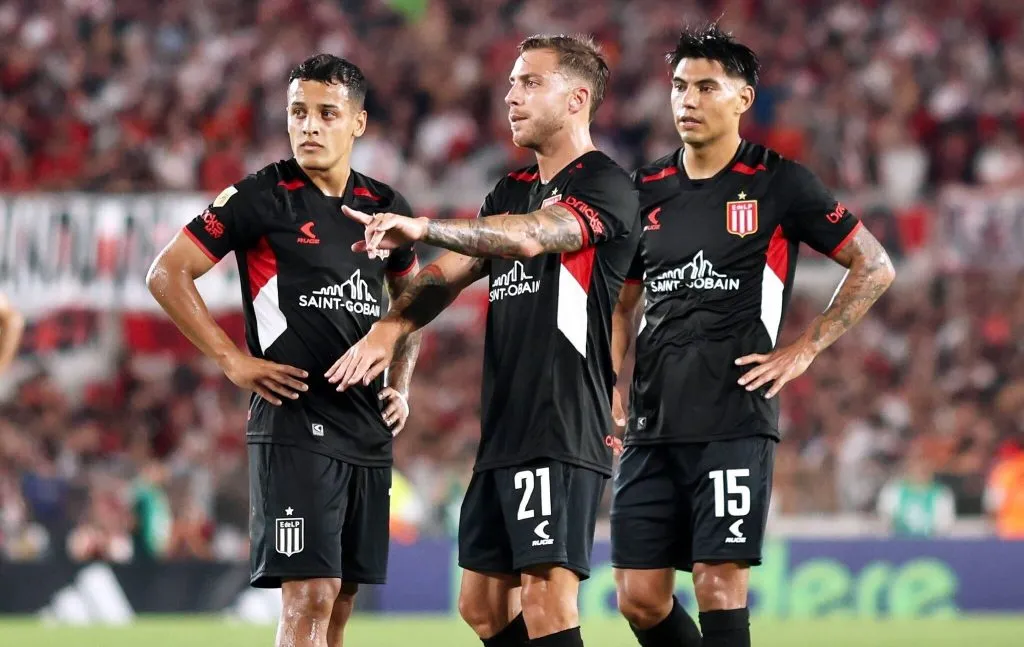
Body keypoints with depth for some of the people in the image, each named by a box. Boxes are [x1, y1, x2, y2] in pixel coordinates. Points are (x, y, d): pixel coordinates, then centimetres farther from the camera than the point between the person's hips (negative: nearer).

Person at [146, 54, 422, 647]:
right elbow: (167, 274, -4)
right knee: (310, 596, -15)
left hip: (369, 431, 6)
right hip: (294, 425, -6)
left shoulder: (386, 207, 11)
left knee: (341, 600, 8)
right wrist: (234, 360, -9)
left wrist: (401, 385, 15)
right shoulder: (262, 197, -5)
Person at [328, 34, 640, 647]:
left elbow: (533, 234, -26)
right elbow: (452, 272, 16)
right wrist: (391, 327, -4)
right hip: (503, 431, 9)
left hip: (563, 430, -9)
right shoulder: (512, 191, 21)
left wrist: (425, 226, -36)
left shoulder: (605, 186, -7)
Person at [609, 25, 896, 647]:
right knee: (640, 596, 1)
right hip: (652, 425, 5)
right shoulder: (648, 191, 13)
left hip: (734, 423, -5)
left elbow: (874, 268, 2)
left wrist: (804, 351, -4)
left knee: (720, 584, -10)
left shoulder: (779, 183, -1)